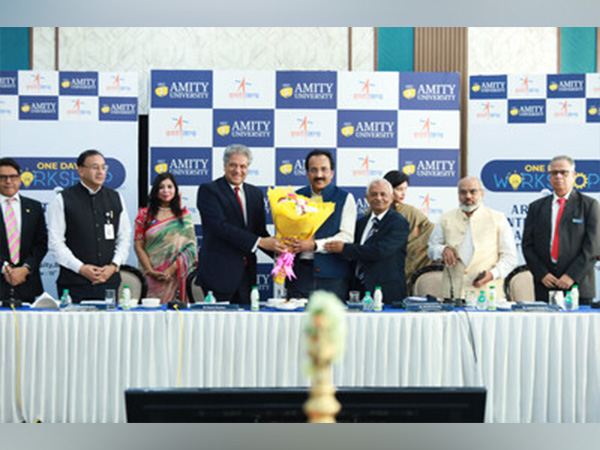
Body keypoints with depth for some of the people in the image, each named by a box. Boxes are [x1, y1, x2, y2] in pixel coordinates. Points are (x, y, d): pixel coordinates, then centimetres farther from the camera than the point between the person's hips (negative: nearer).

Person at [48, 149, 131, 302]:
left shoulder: (115, 198, 12)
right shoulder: (62, 200, 1)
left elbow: (124, 238, 12)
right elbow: (55, 241, -4)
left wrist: (114, 265, -3)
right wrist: (80, 268, -11)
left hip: (109, 280, 3)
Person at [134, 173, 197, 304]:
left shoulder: (184, 215, 8)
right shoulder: (145, 214, 7)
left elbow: (189, 247, 1)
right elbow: (138, 246, 3)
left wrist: (172, 269, -10)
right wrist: (151, 271, -8)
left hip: (178, 275, 1)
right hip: (153, 278, 0)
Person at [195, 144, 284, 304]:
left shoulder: (256, 193, 14)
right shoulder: (208, 190, -4)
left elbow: (260, 230, 14)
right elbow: (221, 226, -16)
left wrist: (277, 250, -6)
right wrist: (259, 242, -22)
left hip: (246, 272, 5)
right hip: (218, 272, -5)